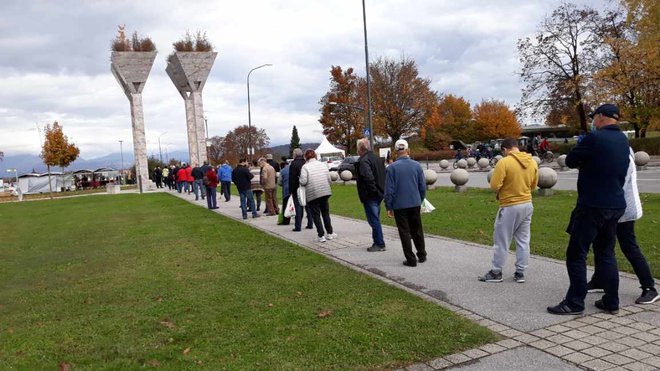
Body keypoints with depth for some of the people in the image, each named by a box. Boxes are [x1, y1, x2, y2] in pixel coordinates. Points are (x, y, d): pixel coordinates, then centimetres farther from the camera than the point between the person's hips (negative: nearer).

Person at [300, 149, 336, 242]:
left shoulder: (305, 166, -7)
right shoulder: (323, 164, 6)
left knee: (316, 215, 6)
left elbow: (303, 181, -16)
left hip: (312, 194, -4)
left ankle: (321, 235, 4)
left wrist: (300, 181, 6)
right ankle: (329, 233, 24)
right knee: (325, 213, 18)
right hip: (325, 192, 4)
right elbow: (329, 180, 4)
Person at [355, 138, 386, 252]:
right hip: (379, 194, 9)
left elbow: (368, 177, -29)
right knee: (375, 220, 17)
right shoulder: (376, 158, 13)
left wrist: (372, 190, -19)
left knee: (374, 220, -2)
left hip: (369, 196, -9)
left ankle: (380, 244, 4)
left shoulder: (364, 161, -17)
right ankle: (378, 242, 24)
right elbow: (384, 174, 18)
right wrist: (382, 189, 17)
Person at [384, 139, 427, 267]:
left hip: (399, 205, -3)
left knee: (405, 232, 5)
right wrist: (420, 200, 17)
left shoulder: (391, 168, -10)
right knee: (417, 230, 17)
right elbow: (422, 186, 4)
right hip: (415, 204, 3)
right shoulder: (417, 165, -2)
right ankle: (422, 255, 26)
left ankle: (411, 259, 8)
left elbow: (389, 190, -10)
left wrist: (388, 207, -2)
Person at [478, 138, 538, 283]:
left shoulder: (504, 162, -16)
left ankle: (496, 272, 14)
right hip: (527, 204, 6)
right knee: (523, 241, 12)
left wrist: (503, 189, 2)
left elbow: (494, 186, -18)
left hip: (510, 207, -6)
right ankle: (520, 273, 18)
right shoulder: (532, 162, 3)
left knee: (501, 241, 5)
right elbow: (533, 185, 13)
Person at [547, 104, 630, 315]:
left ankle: (574, 303, 3)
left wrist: (582, 162, 14)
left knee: (576, 254, -1)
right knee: (606, 254, 16)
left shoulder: (595, 137, -14)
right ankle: (611, 302, 20)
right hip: (616, 205, 8)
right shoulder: (623, 140, 11)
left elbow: (570, 161, -5)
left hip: (593, 205, -8)